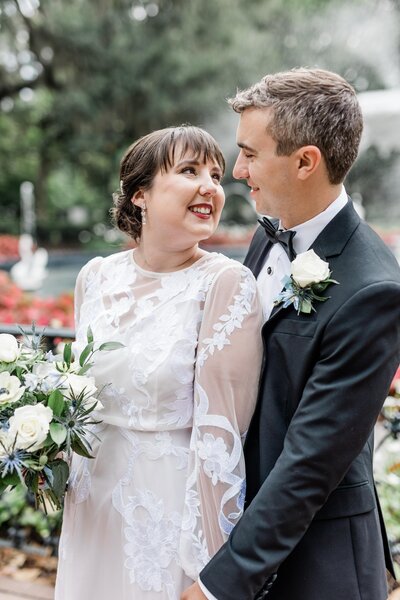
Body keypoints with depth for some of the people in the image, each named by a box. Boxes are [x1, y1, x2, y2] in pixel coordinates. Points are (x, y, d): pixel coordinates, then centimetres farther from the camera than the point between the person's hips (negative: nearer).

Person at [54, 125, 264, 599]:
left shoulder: (226, 283, -16)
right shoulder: (96, 276, 0)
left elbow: (220, 430, -17)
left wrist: (206, 562, -16)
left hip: (173, 509, -5)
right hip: (92, 504, 5)